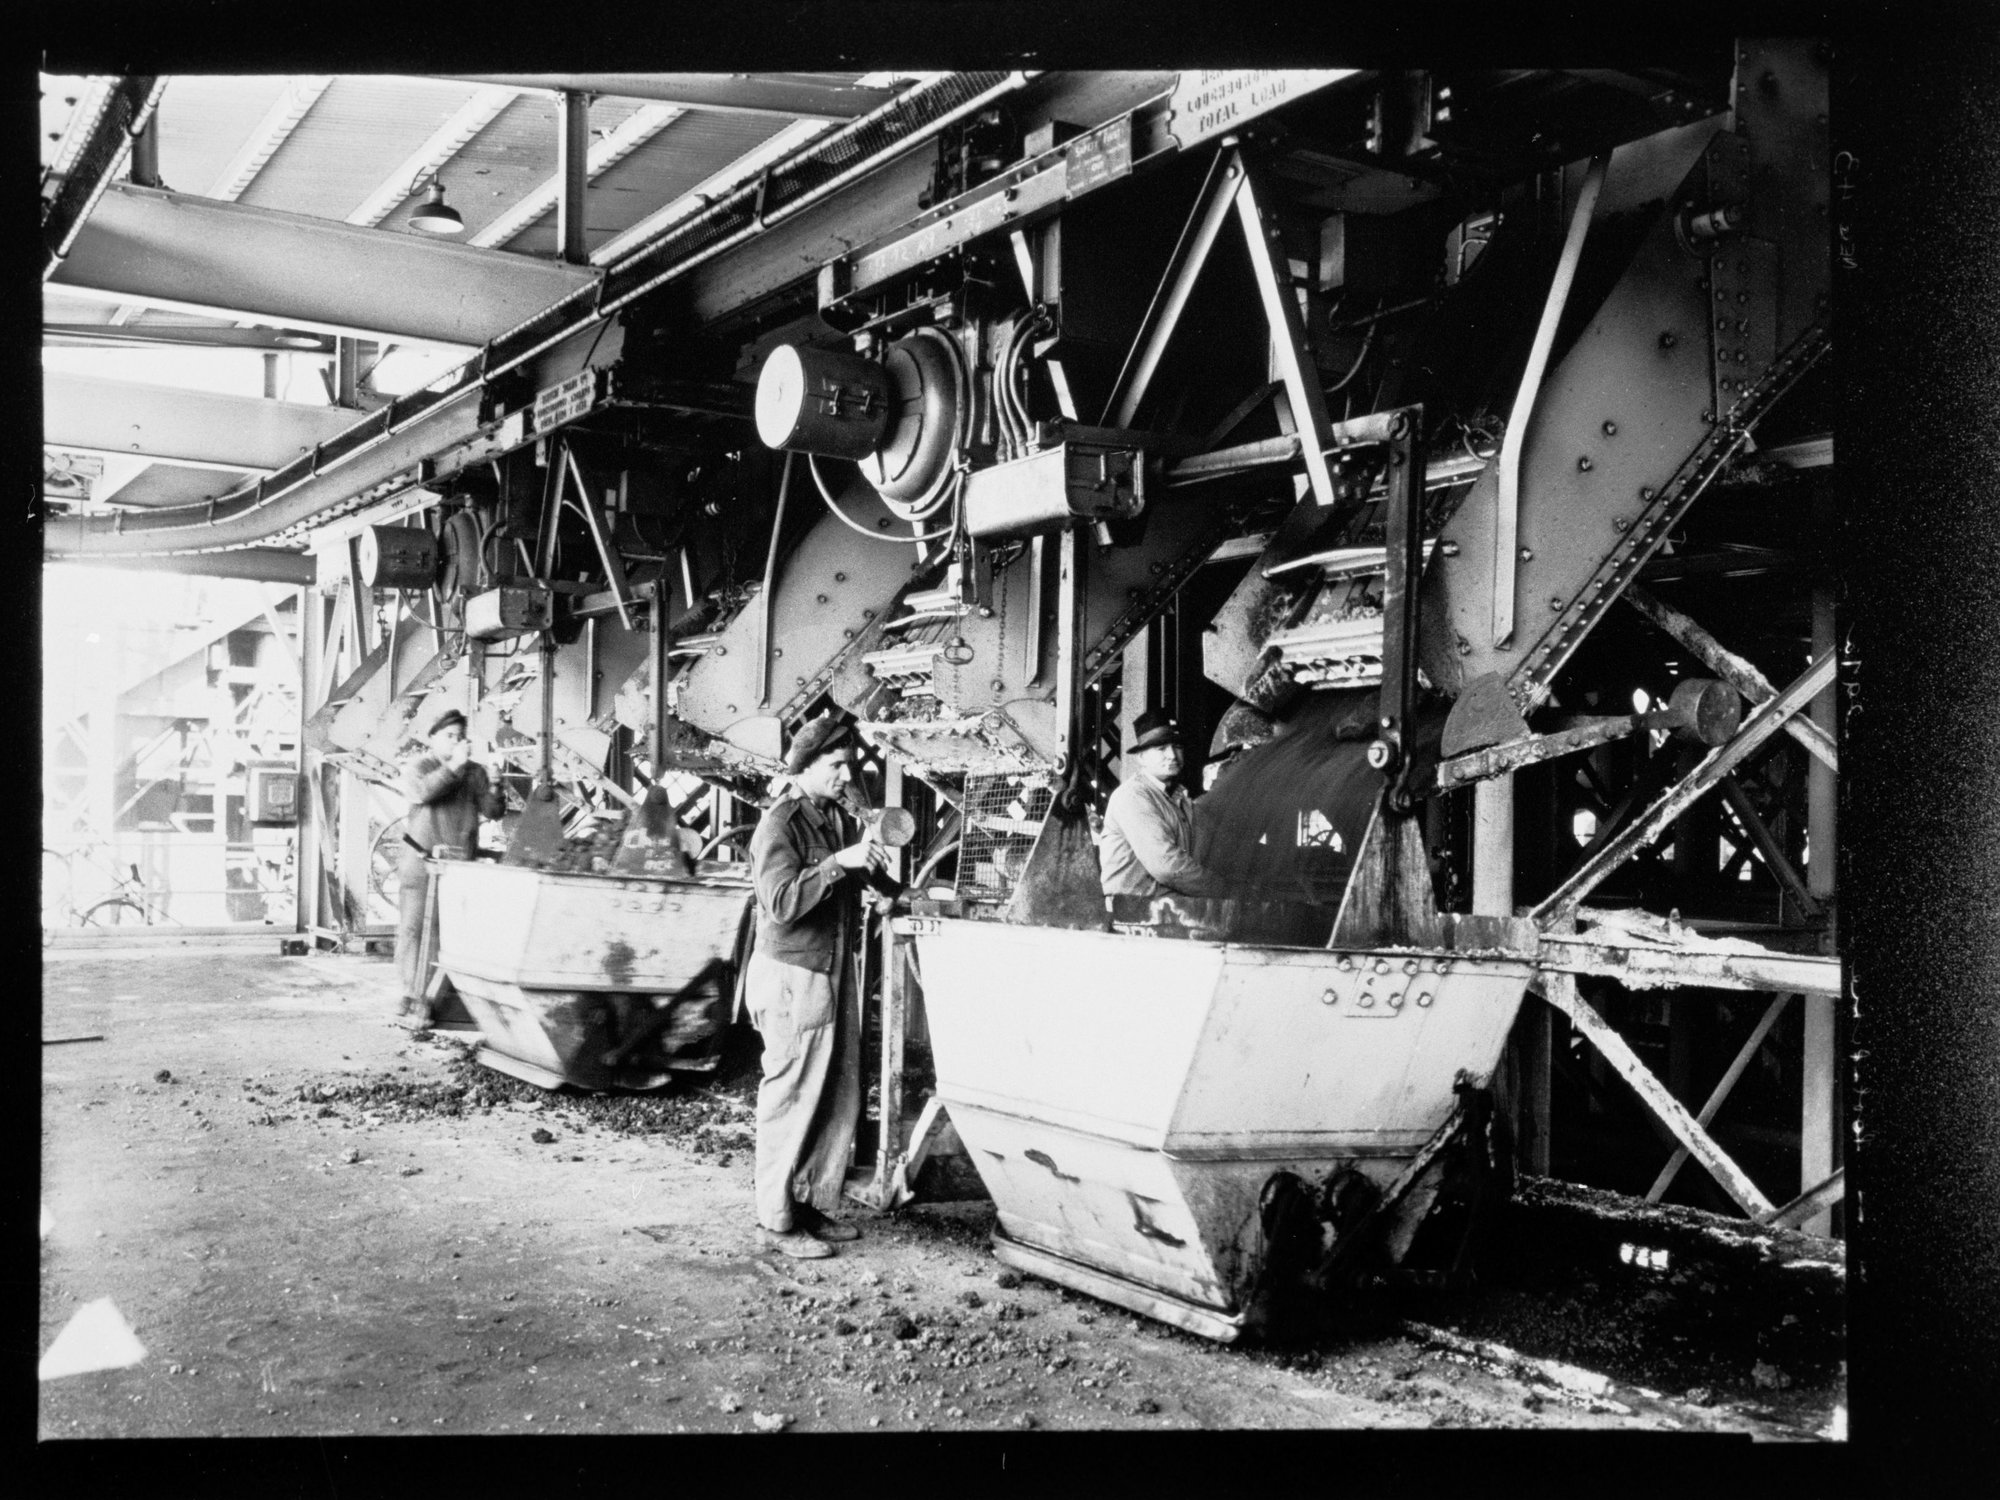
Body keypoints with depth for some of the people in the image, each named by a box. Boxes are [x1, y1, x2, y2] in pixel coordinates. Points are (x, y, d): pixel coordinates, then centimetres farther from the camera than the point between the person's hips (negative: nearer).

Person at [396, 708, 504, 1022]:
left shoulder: (475, 772, 13)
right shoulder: (417, 766, 5)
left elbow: (492, 810, 6)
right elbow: (421, 792, -17)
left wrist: (497, 791, -14)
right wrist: (454, 766, -19)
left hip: (460, 863, 2)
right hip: (422, 859, -2)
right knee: (414, 925, -3)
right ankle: (412, 992, 3)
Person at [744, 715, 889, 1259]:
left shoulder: (840, 820, 13)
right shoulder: (779, 824, -13)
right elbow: (782, 901, -24)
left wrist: (871, 863, 2)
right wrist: (841, 862, -28)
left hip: (836, 970, 8)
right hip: (792, 975, -8)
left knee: (841, 1100, 11)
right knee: (791, 1100, -1)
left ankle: (815, 1205, 23)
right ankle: (776, 1220, 9)